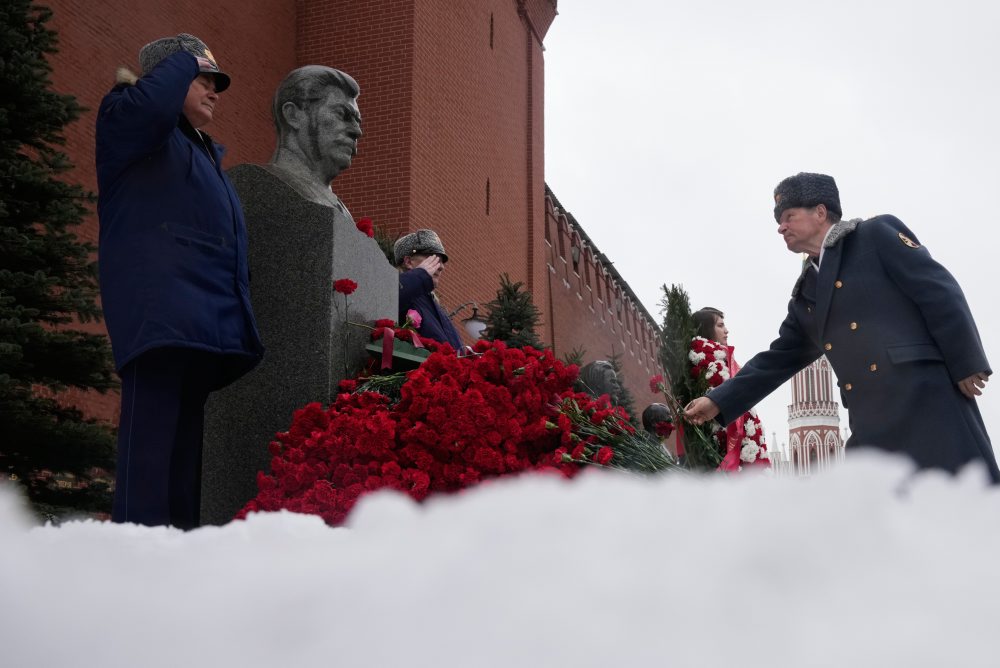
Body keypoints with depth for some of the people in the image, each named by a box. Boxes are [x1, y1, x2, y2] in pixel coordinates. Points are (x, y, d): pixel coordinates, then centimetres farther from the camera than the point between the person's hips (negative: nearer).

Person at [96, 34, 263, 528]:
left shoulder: (205, 153, 32)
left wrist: (240, 321, 20)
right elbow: (151, 102, -19)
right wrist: (187, 61, 1)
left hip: (206, 318, 9)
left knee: (186, 443, 6)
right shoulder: (127, 121, 8)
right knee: (154, 438, -17)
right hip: (159, 308, -9)